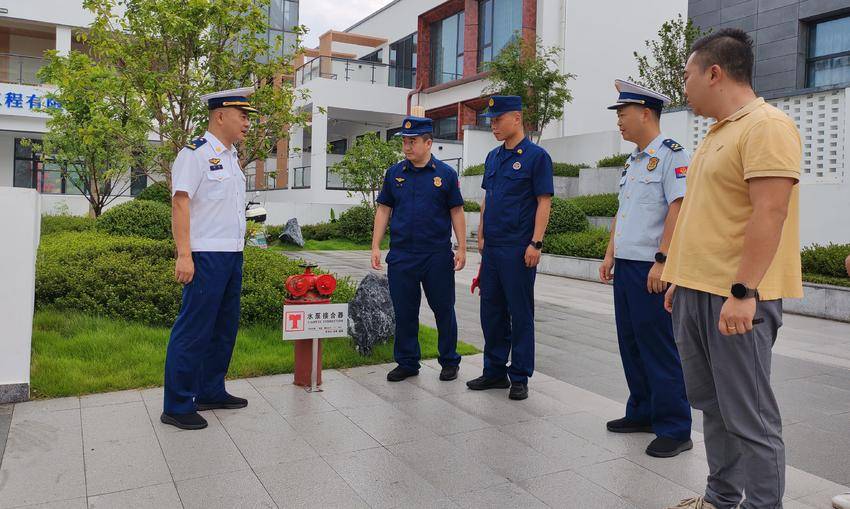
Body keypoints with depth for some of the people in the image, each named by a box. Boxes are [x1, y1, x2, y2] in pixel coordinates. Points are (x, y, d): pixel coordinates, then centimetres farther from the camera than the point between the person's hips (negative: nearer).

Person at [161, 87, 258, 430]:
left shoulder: (231, 156, 17)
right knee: (193, 331, -4)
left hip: (232, 255, 9)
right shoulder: (195, 153, -9)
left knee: (224, 327, 15)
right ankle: (177, 406, 6)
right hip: (207, 256, -9)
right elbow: (180, 203, -15)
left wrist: (238, 247, 17)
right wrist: (184, 256, -21)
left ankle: (210, 392, 28)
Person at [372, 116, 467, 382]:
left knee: (443, 310, 7)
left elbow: (456, 212, 2)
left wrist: (461, 248, -3)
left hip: (438, 255, -2)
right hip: (401, 255, 2)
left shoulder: (445, 173, 0)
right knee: (404, 312, 8)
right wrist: (375, 247, 2)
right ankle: (407, 363, 22)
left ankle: (449, 361, 23)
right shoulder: (395, 173, 7)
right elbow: (383, 210, 9)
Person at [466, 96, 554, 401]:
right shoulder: (493, 157, 14)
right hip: (492, 248, 7)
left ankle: (520, 378, 14)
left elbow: (544, 202, -9)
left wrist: (535, 243, -15)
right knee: (491, 310, 12)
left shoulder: (536, 156, -6)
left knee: (520, 313, 2)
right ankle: (494, 371, 24)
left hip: (519, 249, -7)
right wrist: (481, 237, 14)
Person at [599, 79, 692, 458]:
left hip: (651, 269, -9)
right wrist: (610, 254, 16)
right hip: (625, 266, 9)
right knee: (630, 343, 14)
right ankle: (642, 413, 28)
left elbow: (678, 210, -17)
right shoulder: (633, 161, 18)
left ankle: (675, 430, 9)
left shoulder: (671, 154, -9)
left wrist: (661, 261, -22)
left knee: (659, 349, -3)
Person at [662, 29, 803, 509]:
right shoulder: (718, 133, 18)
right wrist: (682, 278, 20)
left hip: (736, 299, -9)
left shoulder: (766, 126, -11)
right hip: (696, 293, 10)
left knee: (749, 415, -1)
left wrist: (742, 292, -23)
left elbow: (770, 212, -20)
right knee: (713, 406, 17)